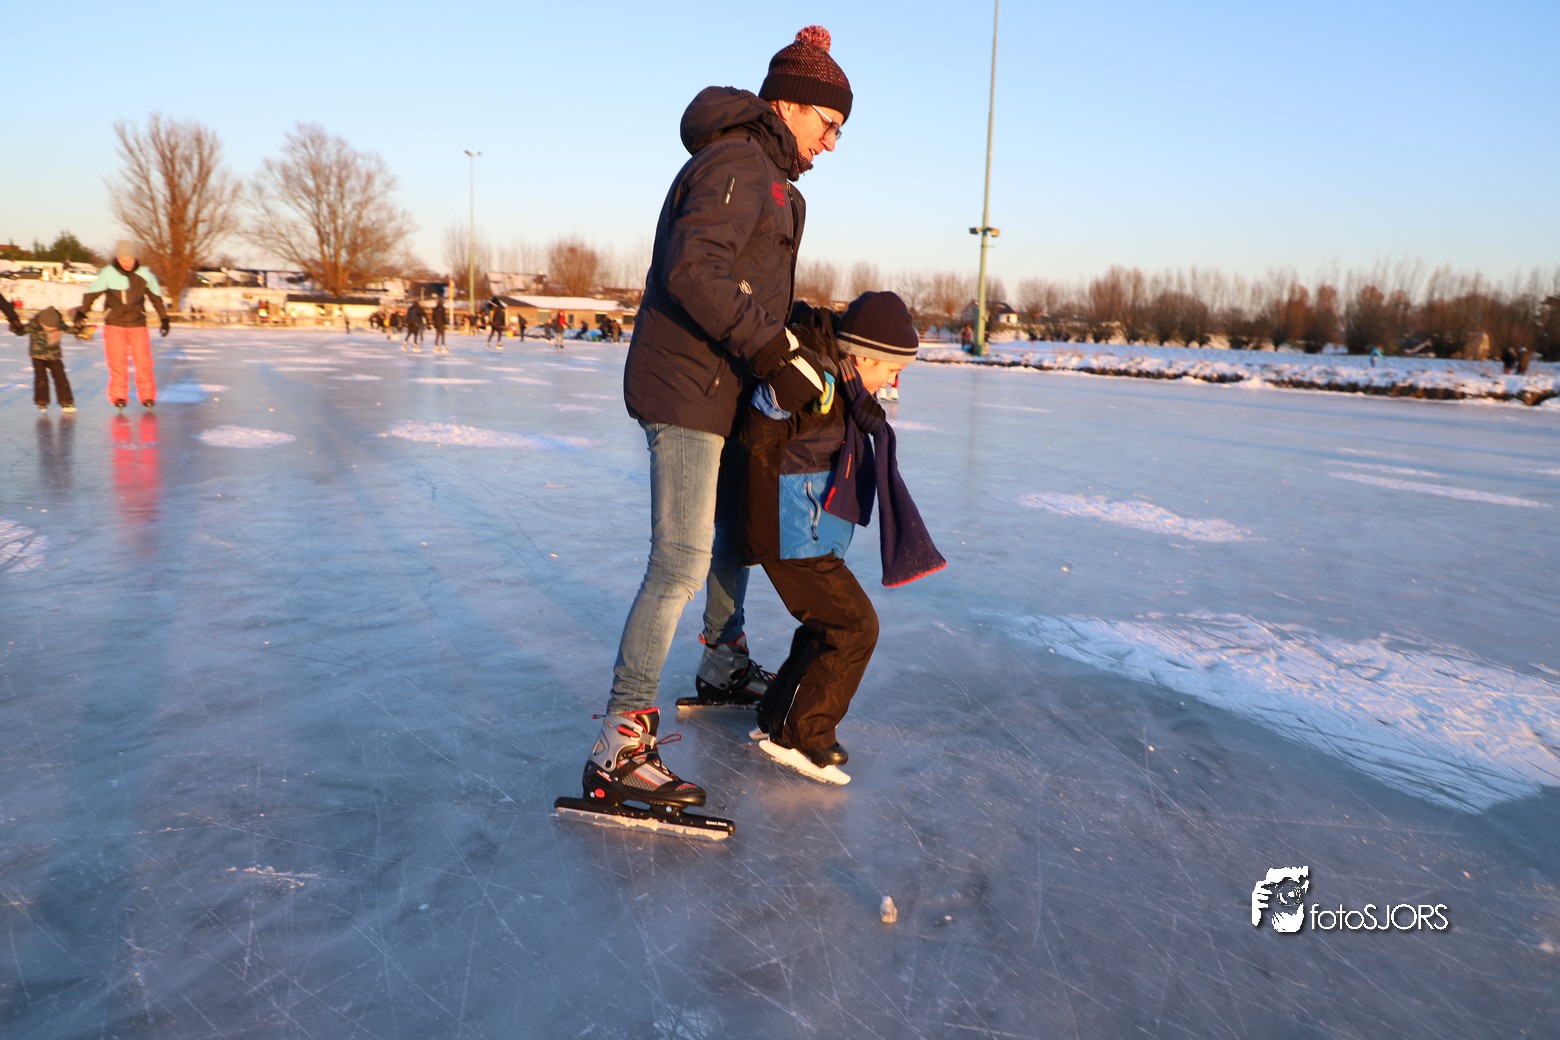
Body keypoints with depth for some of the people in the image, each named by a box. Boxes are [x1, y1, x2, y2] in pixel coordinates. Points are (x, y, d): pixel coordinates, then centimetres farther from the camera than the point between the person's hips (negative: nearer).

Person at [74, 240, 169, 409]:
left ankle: (147, 396, 8)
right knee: (117, 361, -4)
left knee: (143, 360, -3)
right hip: (114, 323, -1)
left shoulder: (144, 274, -3)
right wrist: (81, 313, -12)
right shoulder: (108, 273, -8)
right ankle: (118, 396, 6)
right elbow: (92, 293, -4)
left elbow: (156, 297, 9)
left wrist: (164, 318, 12)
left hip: (137, 323, 1)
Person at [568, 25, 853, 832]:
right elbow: (695, 271, -28)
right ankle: (617, 749, -12)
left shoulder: (764, 176, 21)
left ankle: (723, 666, 42)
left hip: (722, 388, 11)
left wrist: (801, 341, 16)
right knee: (682, 563, -15)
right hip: (686, 391, -11)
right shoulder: (736, 164, -13)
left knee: (739, 526, 22)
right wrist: (775, 355, -31)